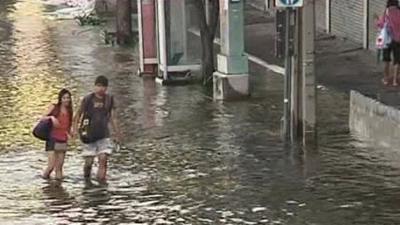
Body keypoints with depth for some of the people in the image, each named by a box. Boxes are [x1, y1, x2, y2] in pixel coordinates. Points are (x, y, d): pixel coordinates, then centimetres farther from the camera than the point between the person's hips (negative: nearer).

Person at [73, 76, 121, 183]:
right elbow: (79, 115, 1)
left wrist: (116, 132, 8)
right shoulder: (88, 99, -5)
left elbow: (112, 117, 11)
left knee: (103, 158, -13)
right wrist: (75, 130, -8)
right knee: (89, 161, 1)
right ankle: (86, 178, 24)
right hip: (89, 135, -2)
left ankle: (101, 180, -12)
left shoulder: (109, 99, 4)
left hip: (104, 135, 2)